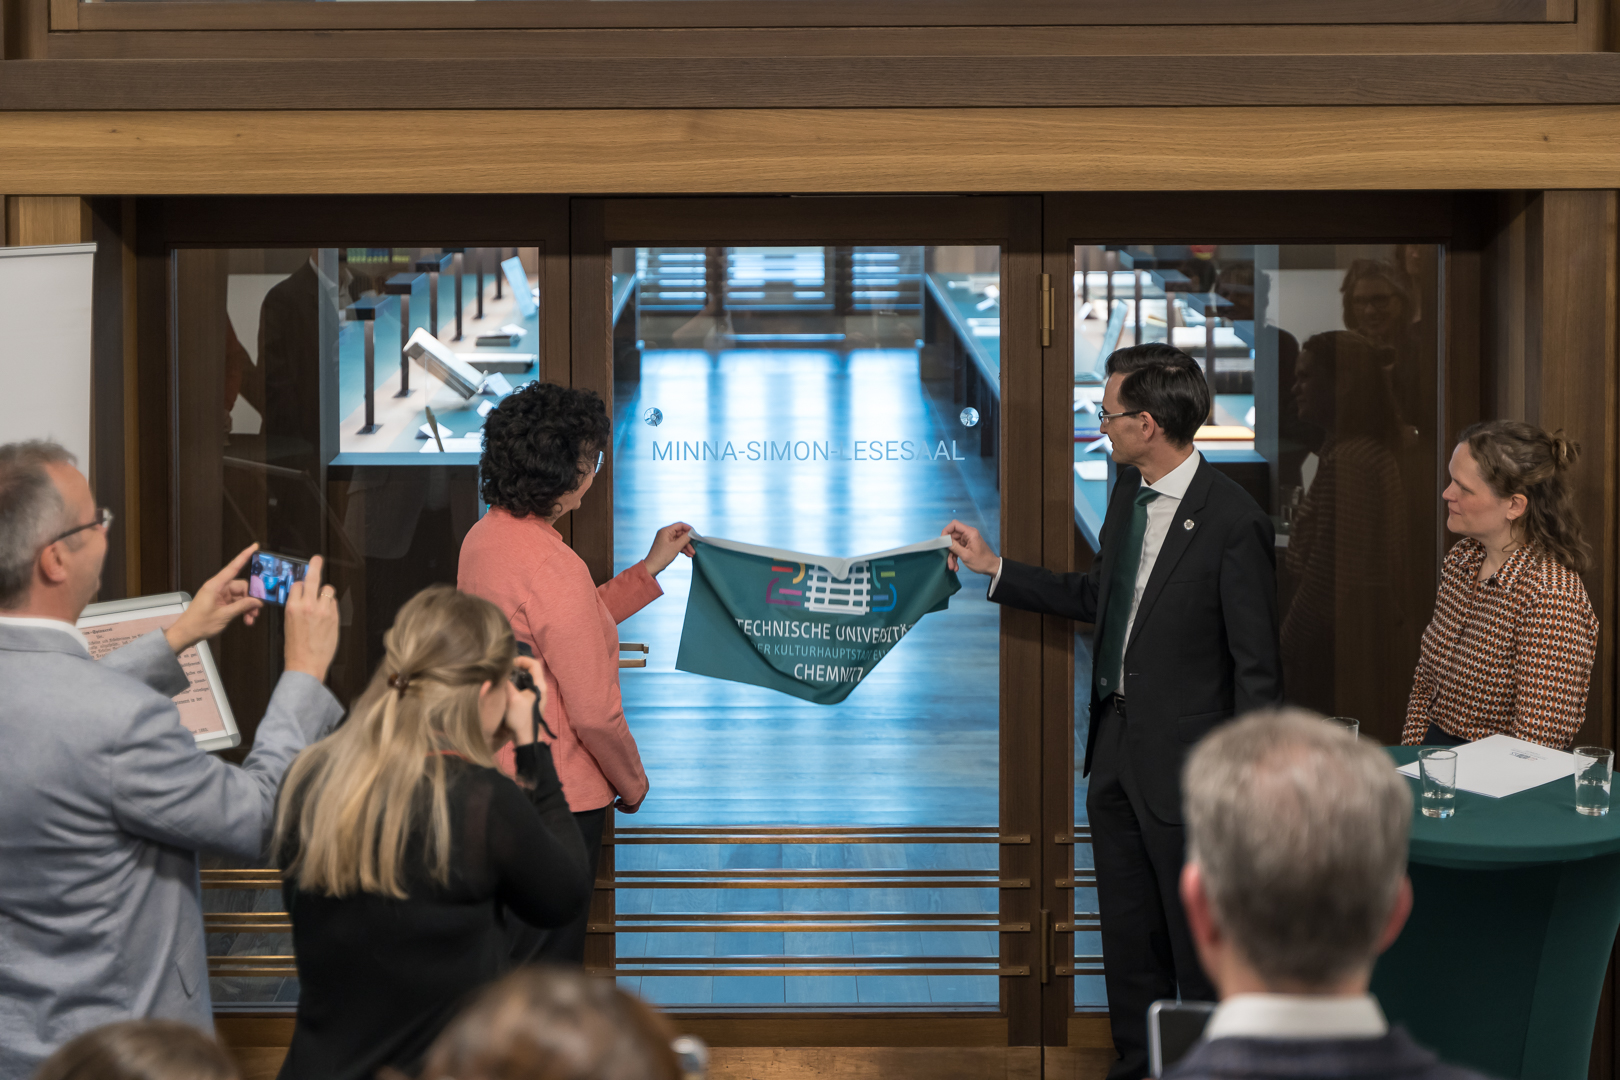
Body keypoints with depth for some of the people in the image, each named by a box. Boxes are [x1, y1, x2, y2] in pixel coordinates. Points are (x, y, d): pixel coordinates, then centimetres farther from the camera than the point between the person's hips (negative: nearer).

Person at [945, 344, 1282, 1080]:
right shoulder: (1129, 488, 4)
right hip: (1116, 744, 8)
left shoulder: (1233, 523, -21)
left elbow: (1257, 670, -18)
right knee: (1128, 935, 19)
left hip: (1184, 761, -8)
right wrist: (993, 569, 20)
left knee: (1199, 943, 6)